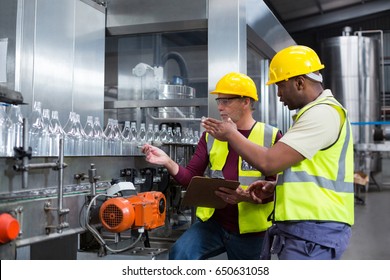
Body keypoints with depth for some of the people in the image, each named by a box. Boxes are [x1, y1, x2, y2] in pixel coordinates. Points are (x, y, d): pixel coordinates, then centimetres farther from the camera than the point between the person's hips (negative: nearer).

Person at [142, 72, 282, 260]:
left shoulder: (271, 136, -6)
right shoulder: (211, 135, 5)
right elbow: (191, 178, 2)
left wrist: (248, 197, -28)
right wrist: (168, 162, -17)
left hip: (248, 230, -2)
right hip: (212, 221, 2)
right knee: (180, 253, -25)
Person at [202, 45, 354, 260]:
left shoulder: (322, 113, -15)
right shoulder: (317, 112, 20)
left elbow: (268, 163, -21)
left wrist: (231, 134, -4)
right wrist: (274, 187, 10)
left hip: (313, 231, -11)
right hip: (307, 228, 11)